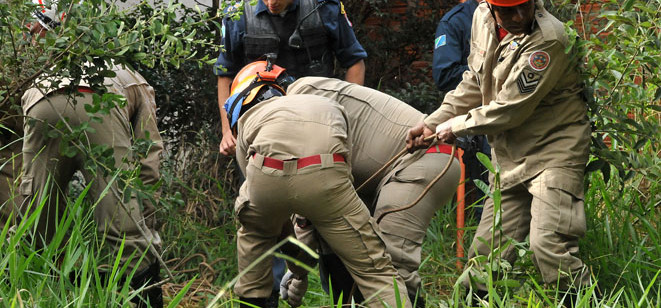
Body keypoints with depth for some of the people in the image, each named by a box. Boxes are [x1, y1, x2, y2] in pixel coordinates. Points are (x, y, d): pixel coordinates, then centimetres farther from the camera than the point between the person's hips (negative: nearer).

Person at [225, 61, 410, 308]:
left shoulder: (245, 120, 36)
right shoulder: (328, 106, 42)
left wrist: (298, 269, 51)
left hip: (267, 176, 0)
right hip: (323, 178, 0)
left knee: (254, 232, 37)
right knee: (374, 270, 6)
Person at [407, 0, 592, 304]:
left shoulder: (549, 40, -23)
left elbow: (511, 109, -21)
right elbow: (474, 84, 17)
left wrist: (457, 126, -9)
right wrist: (434, 122, 8)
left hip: (553, 154, -7)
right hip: (509, 159, 7)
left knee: (549, 246, -21)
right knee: (486, 250, 8)